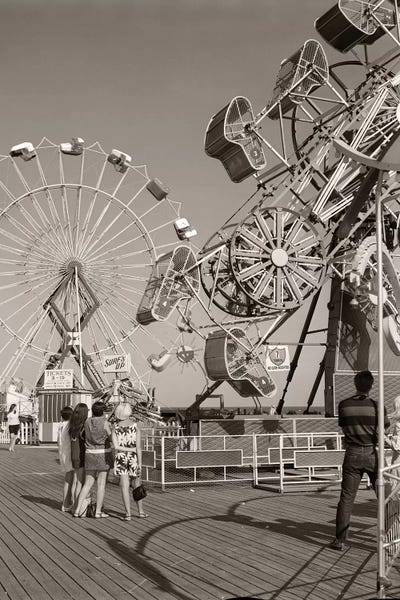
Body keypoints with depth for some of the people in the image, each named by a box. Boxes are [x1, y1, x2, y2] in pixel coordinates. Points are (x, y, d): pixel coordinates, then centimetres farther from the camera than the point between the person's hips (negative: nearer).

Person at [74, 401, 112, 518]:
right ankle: (98, 512, 1)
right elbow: (111, 438, -6)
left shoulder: (87, 422, 2)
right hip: (103, 455, -5)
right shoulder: (105, 423, -11)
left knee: (87, 484, 10)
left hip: (90, 455, 5)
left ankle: (78, 509, 5)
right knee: (101, 484, 0)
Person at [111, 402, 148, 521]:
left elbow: (116, 446, -9)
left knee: (124, 486, 0)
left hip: (121, 458, 0)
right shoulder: (135, 426, -3)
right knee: (137, 485, 14)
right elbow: (138, 447, -7)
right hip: (133, 458, 0)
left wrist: (130, 449, -2)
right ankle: (140, 511, 20)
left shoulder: (115, 427, 0)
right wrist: (140, 463, -6)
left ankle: (128, 513, -5)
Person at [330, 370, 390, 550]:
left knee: (346, 498, 5)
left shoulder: (344, 405, -3)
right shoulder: (376, 405, -7)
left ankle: (340, 539, 4)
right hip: (373, 454, -1)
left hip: (353, 454, 1)